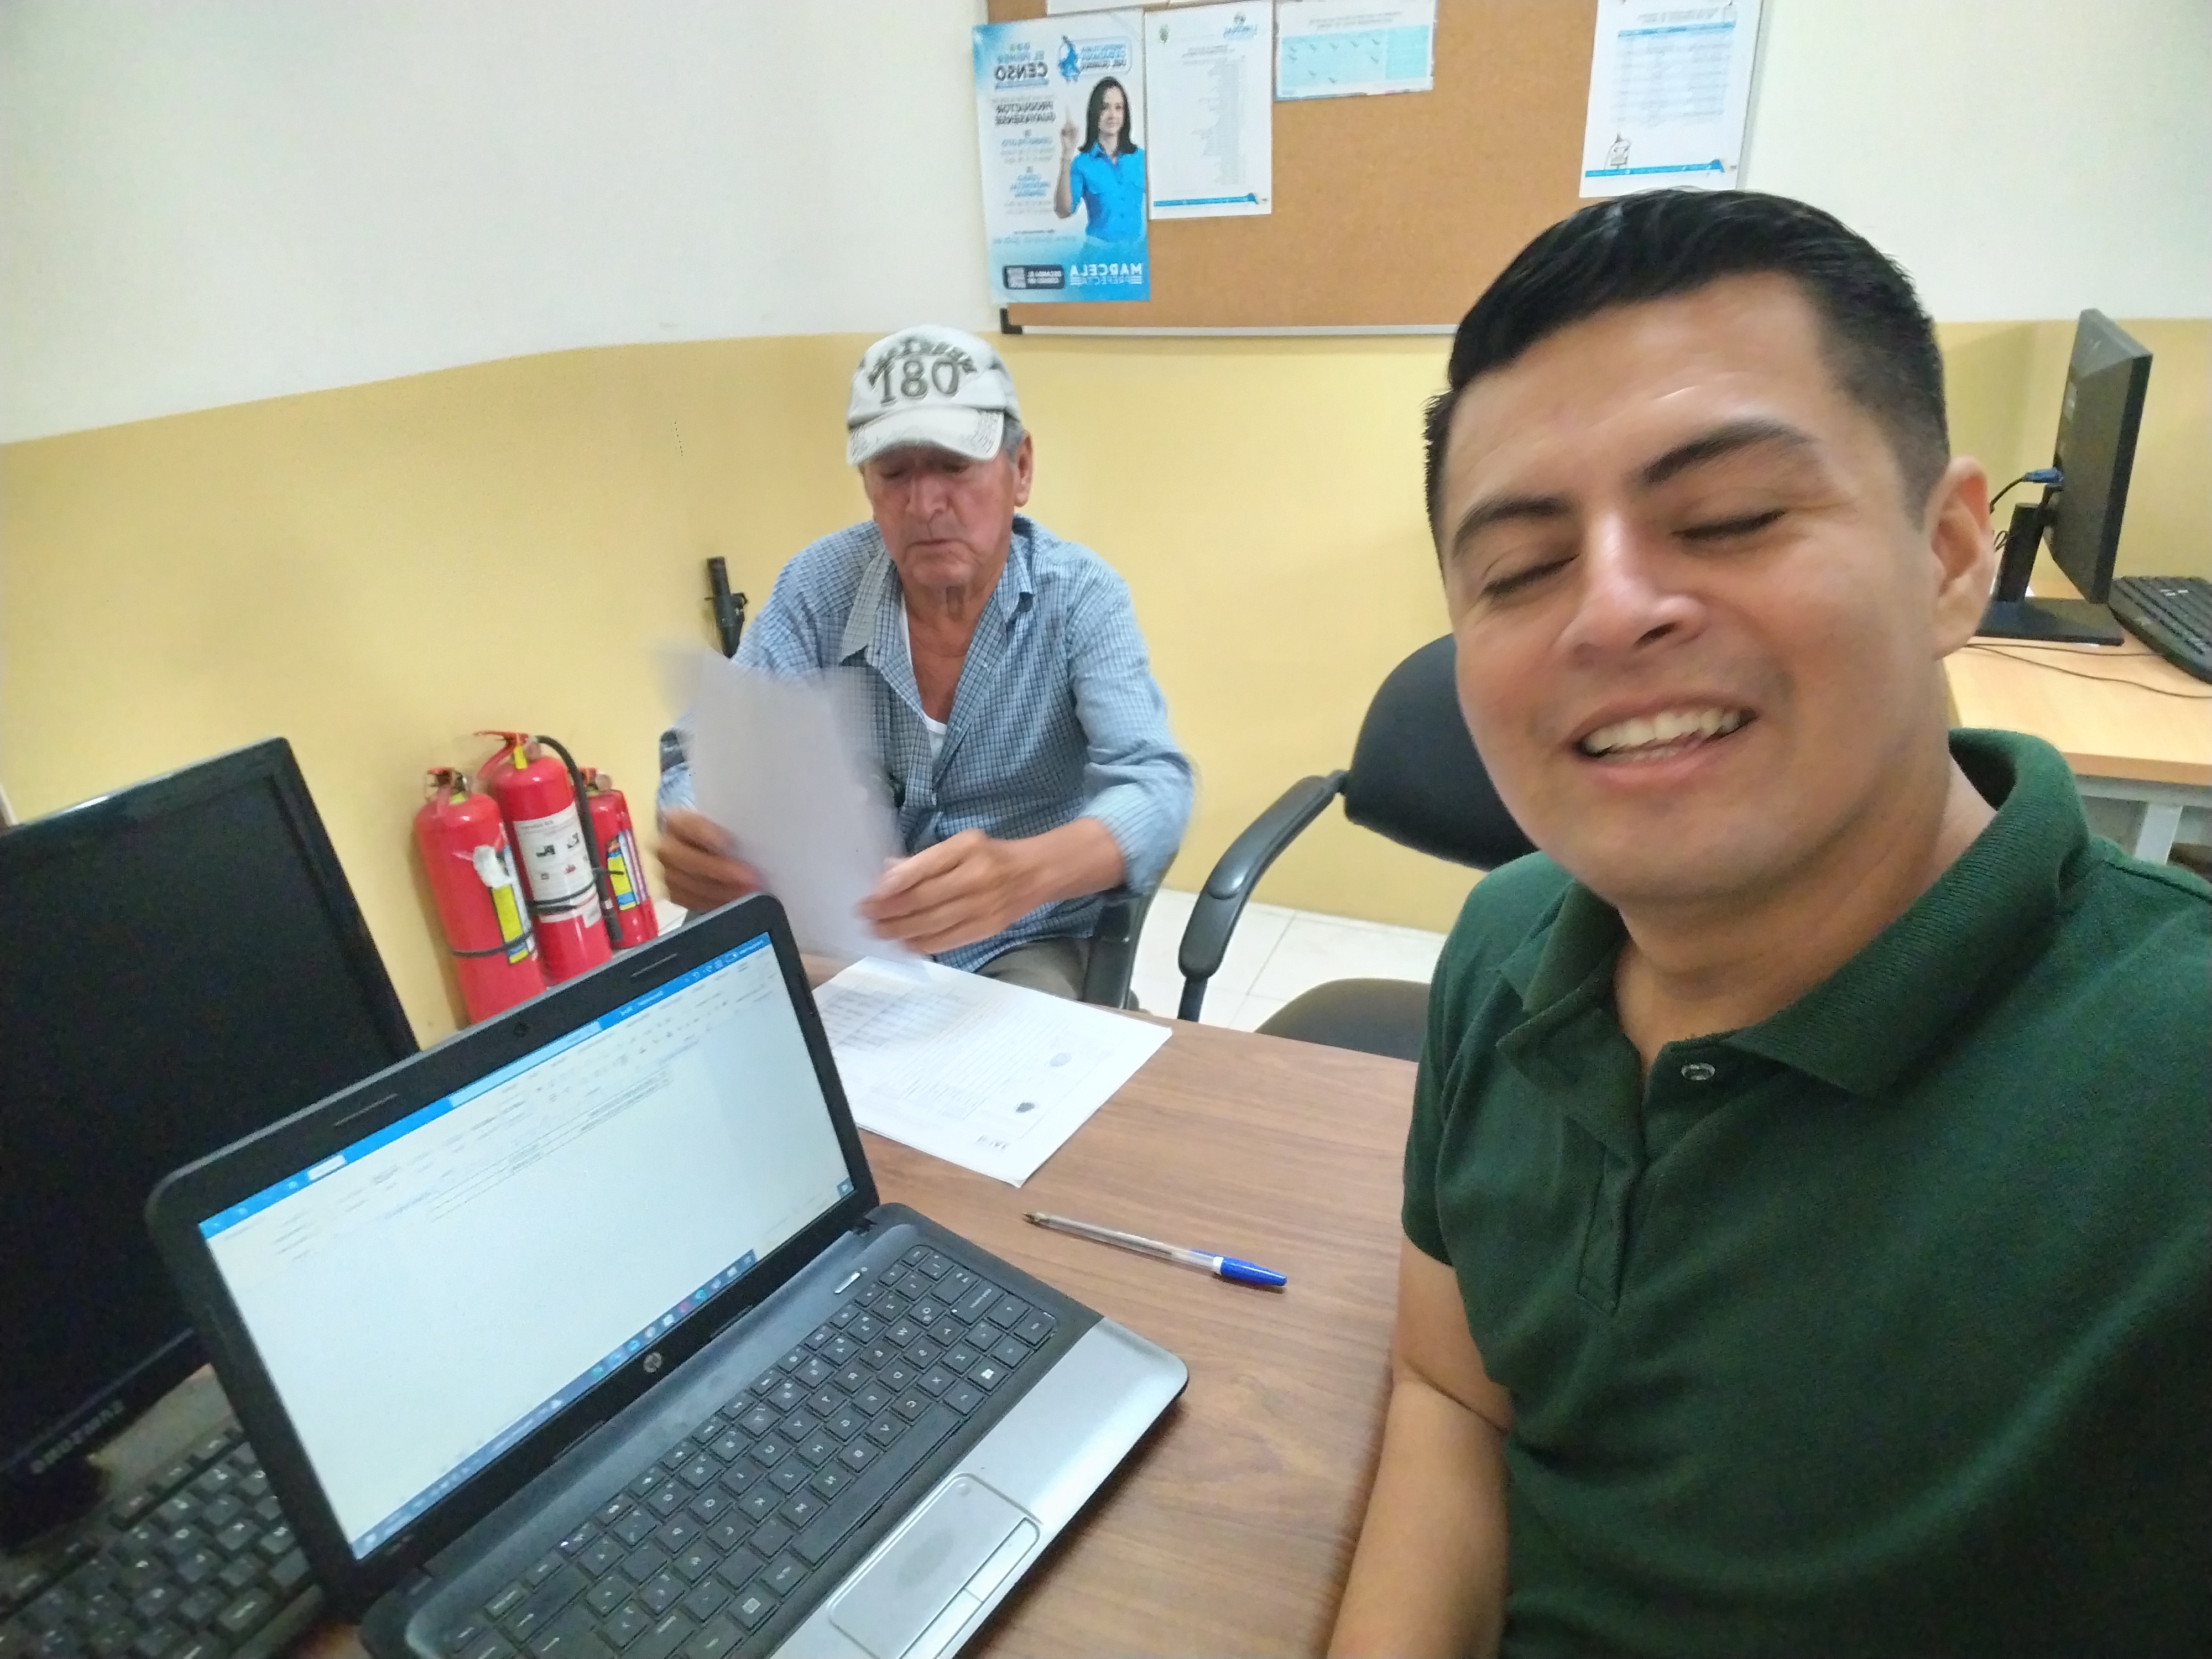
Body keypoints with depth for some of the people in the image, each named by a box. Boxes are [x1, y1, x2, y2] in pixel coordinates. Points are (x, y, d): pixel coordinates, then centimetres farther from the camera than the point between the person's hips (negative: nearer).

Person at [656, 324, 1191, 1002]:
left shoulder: (1079, 596, -13)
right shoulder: (817, 586, -7)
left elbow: (1153, 786, -27)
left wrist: (1022, 873, -49)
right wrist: (689, 836, -37)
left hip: (1022, 944, -2)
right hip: (841, 929, 2)